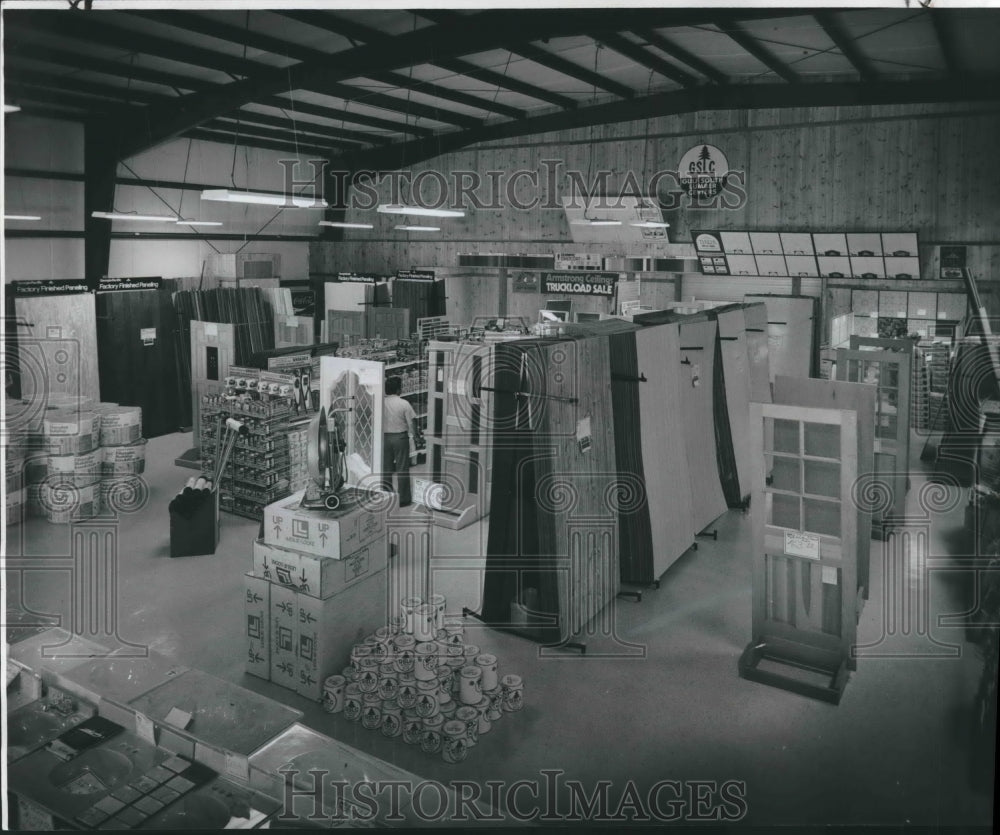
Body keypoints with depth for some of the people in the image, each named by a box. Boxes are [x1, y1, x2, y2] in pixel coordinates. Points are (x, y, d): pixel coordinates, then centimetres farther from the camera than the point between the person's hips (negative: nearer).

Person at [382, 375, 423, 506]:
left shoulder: (381, 403, -4)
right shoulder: (404, 404, -11)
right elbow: (412, 422, -9)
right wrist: (416, 437, 3)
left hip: (385, 437, 3)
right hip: (400, 437, -3)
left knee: (386, 468, 12)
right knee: (402, 469, 4)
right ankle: (403, 498, 7)